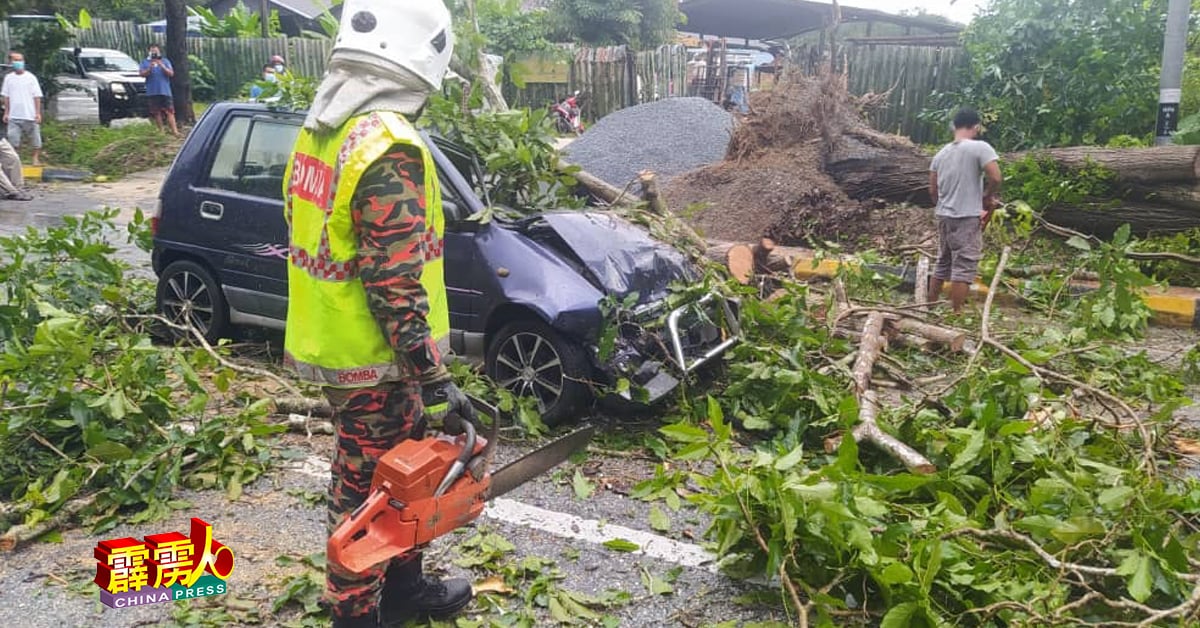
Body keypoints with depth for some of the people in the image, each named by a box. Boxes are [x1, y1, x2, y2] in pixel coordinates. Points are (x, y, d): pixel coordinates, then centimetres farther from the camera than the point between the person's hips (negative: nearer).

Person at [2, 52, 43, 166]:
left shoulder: (30, 77, -1)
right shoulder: (8, 78, 7)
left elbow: (37, 96, -2)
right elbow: (6, 97, 12)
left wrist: (38, 113, -7)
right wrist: (6, 113, 8)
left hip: (30, 115, -3)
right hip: (14, 116, 3)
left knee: (35, 140, 4)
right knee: (13, 140, 3)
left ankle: (36, 159, 16)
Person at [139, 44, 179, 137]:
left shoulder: (165, 61, 11)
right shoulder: (145, 62, 11)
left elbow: (171, 73, 1)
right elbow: (142, 74, 1)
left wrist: (162, 66, -13)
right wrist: (150, 68, -16)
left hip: (165, 91, -1)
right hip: (152, 92, 1)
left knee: (169, 112, -8)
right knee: (157, 113, 1)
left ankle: (174, 131, -14)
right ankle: (161, 131, 6)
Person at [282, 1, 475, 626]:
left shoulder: (319, 128, 6)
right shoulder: (388, 147, -24)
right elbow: (395, 285, -27)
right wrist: (435, 381, -22)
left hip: (328, 339, 9)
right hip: (370, 359, -9)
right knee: (366, 493, 6)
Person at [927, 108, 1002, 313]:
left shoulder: (941, 153, 11)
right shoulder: (980, 147, -9)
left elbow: (932, 190, 12)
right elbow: (995, 178, -17)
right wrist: (988, 197, 0)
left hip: (944, 216, 7)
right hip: (967, 217, -7)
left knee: (942, 264, 17)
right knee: (964, 267, -4)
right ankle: (956, 313, -4)